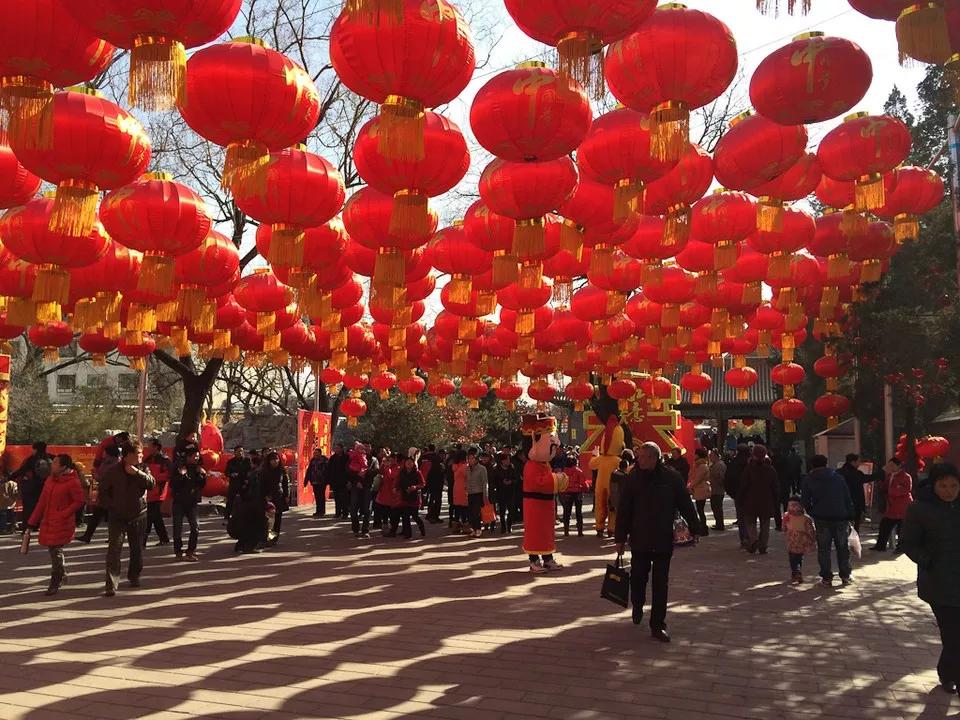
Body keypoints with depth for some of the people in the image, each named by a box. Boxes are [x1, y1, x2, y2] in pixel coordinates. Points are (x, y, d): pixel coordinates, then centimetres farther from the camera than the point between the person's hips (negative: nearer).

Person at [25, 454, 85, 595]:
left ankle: (55, 583, 8)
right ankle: (62, 575, 36)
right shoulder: (50, 480, 9)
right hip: (48, 522, 7)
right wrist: (33, 521, 14)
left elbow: (78, 501, -14)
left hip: (62, 524, -7)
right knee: (53, 550, 16)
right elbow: (42, 502, 13)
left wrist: (63, 514, -21)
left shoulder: (73, 482, -15)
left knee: (56, 551, -4)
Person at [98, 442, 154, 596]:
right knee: (114, 548, -11)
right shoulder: (112, 471, -6)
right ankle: (112, 584, -9)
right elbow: (103, 492, 1)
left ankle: (134, 576, 33)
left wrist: (136, 472, -27)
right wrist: (112, 506, -7)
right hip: (117, 517, -2)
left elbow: (151, 483, -18)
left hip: (138, 515, 2)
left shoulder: (142, 469, -1)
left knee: (137, 548, 13)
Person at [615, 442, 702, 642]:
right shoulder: (633, 478, -3)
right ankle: (637, 607, 40)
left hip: (664, 540, -1)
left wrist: (695, 529, 1)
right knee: (638, 578, 10)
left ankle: (658, 626, 12)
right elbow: (623, 510, 1)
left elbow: (686, 505, 1)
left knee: (661, 584, 3)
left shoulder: (672, 477, -6)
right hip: (639, 540, 1)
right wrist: (620, 538, 1)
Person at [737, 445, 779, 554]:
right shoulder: (771, 470, 1)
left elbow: (743, 486, -8)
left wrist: (740, 500, 0)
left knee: (750, 523, 8)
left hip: (751, 502, -2)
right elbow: (776, 488, 5)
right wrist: (776, 503, 11)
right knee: (765, 525, 11)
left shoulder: (749, 469, -9)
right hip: (767, 503, 2)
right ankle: (763, 546, 9)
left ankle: (753, 540, -16)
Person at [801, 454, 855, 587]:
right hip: (841, 517, 2)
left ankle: (826, 577, 4)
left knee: (823, 548, 6)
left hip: (821, 518, -2)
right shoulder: (838, 477, 11)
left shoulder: (809, 479, 5)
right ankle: (845, 575, 17)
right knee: (843, 547, 13)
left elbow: (805, 501, 2)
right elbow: (848, 498, 7)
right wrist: (850, 515, 9)